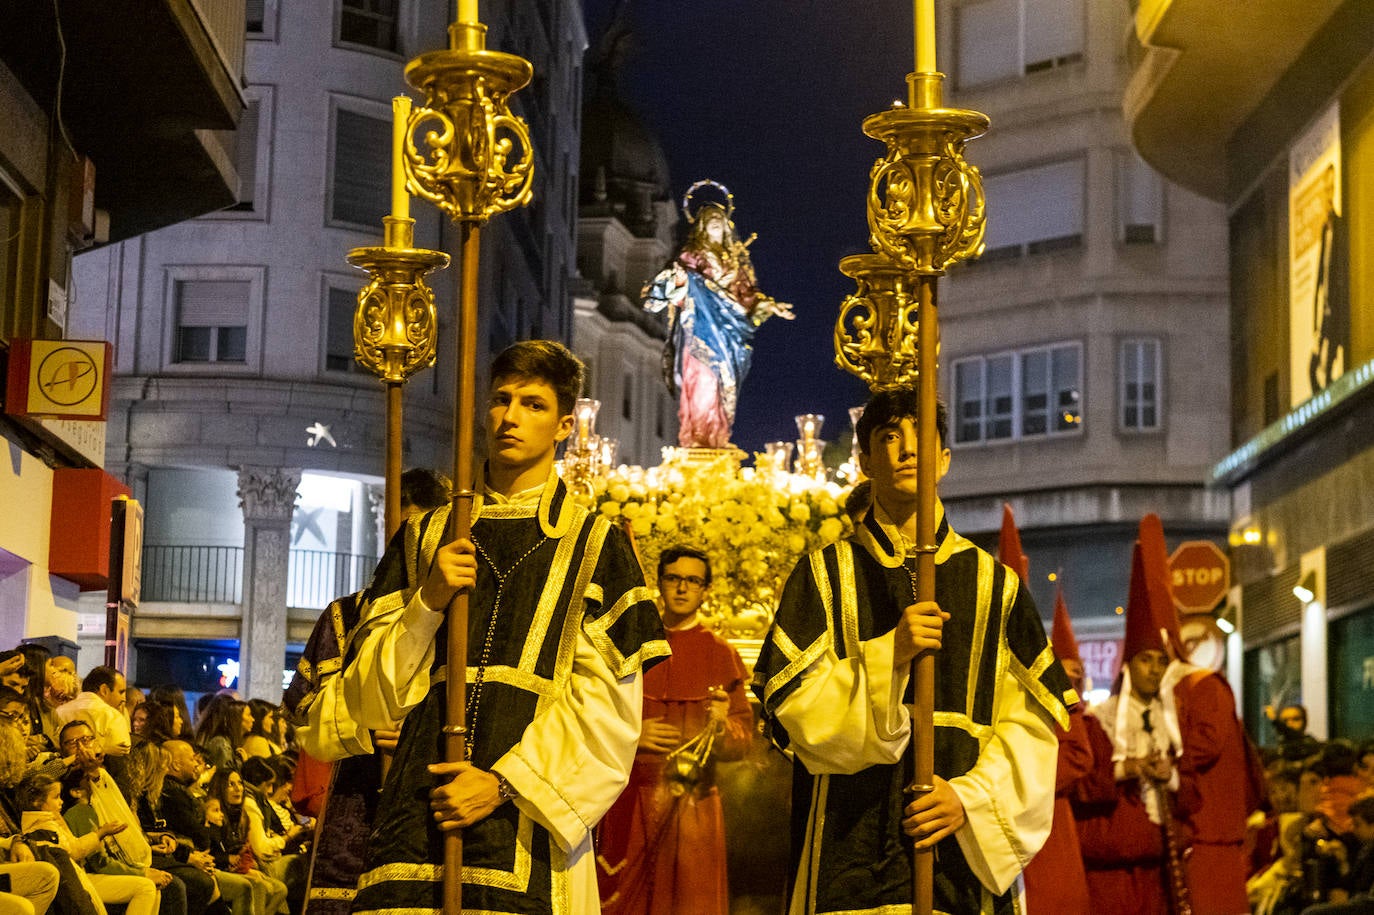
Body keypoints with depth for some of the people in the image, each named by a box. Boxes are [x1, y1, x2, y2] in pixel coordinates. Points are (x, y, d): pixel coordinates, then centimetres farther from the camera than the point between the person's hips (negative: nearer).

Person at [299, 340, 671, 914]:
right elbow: (371, 689, 12)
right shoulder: (424, 538, 16)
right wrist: (427, 602, -5)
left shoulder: (597, 547, 7)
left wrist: (505, 782, -10)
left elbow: (603, 702, -1)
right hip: (418, 804, 2)